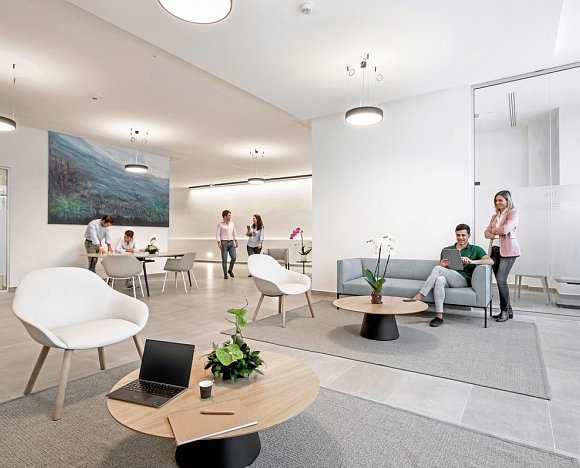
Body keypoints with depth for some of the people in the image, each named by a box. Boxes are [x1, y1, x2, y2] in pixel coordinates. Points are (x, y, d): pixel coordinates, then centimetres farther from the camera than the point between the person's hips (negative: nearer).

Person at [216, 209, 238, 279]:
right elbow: (218, 234, -5)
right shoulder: (220, 224, -3)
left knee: (233, 257, -2)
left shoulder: (232, 223, 11)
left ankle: (230, 270, 21)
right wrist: (219, 242, -16)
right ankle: (225, 274, 8)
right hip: (224, 242, -4)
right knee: (224, 259, -2)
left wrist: (236, 241, 12)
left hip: (231, 242, 4)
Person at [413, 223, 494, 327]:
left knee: (437, 269, -29)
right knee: (440, 279, -37)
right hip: (448, 281, 3)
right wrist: (442, 265, -7)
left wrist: (472, 261, -20)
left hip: (463, 280, -3)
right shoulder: (447, 250, 24)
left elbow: (490, 261, -2)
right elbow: (441, 266, 20)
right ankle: (439, 316, -39)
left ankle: (419, 296, -30)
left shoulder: (475, 250, 15)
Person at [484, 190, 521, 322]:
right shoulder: (495, 216, 20)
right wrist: (494, 235, -7)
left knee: (501, 280, -12)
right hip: (494, 250, 7)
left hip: (507, 250, -6)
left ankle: (505, 310, 2)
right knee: (500, 281, 5)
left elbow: (506, 229, -15)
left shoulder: (513, 212, -1)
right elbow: (486, 233, 14)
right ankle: (508, 310, 14)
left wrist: (493, 230, 3)